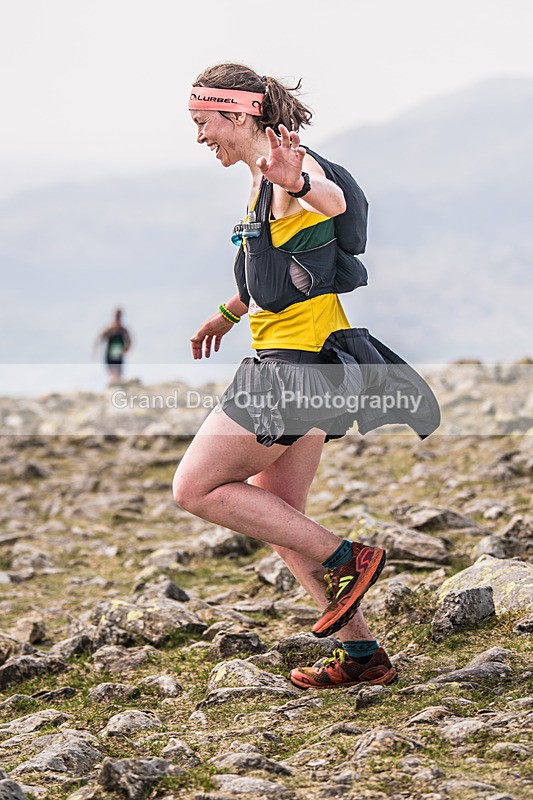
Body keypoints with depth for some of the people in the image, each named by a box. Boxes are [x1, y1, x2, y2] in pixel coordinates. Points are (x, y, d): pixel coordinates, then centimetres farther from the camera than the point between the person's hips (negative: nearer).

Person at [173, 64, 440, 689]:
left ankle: (346, 559, -2)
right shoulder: (263, 177, 17)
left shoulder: (291, 165, -14)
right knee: (277, 516, 12)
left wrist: (298, 183, -61)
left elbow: (332, 199, -40)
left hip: (299, 359, -10)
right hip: (291, 359, 10)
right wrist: (225, 315, 44)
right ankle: (362, 655, 15)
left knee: (194, 488, -5)